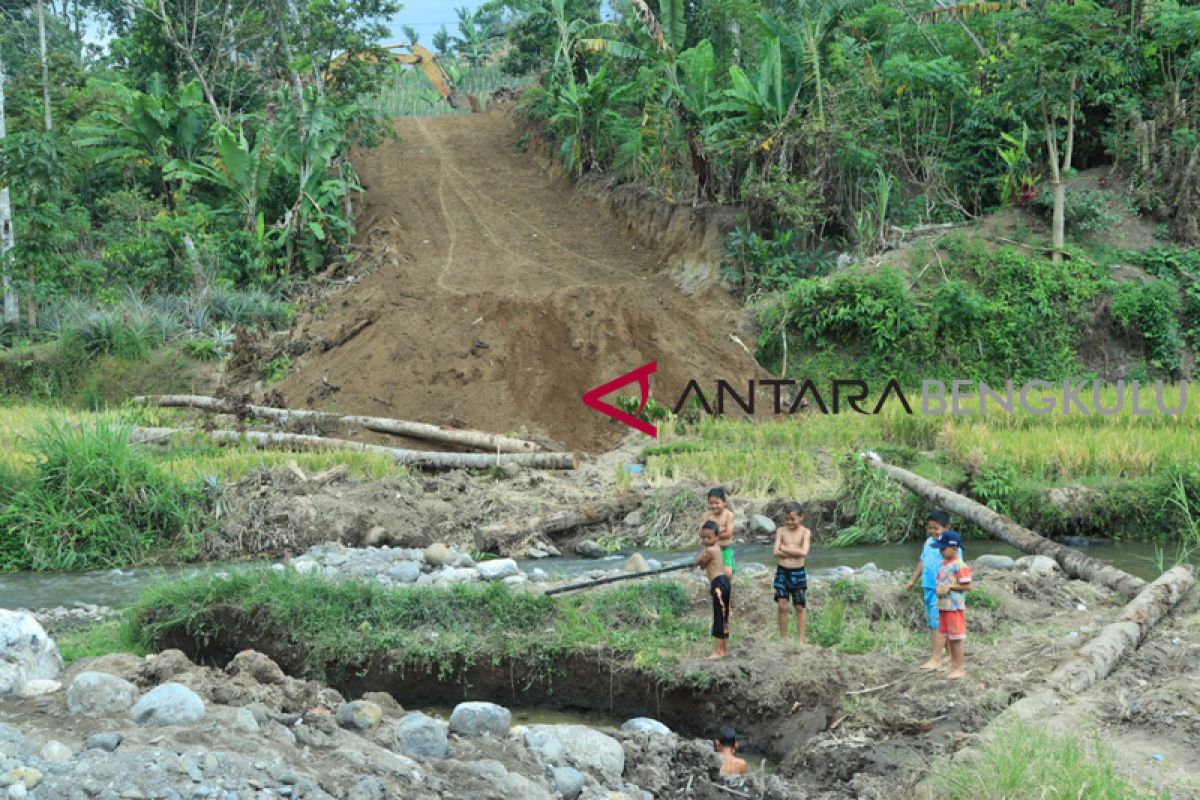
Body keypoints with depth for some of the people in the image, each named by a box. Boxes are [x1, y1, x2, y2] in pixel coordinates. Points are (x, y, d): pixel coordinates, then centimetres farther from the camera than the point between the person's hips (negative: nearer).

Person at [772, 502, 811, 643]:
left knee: (800, 606, 5)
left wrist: (785, 549, -13)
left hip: (798, 572, -1)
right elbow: (776, 552, -10)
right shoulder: (781, 531, 0)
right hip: (782, 571, 1)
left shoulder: (805, 532, -4)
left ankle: (800, 639, 12)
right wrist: (795, 551, -16)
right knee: (782, 606, 0)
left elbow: (804, 552, -18)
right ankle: (783, 639, 11)